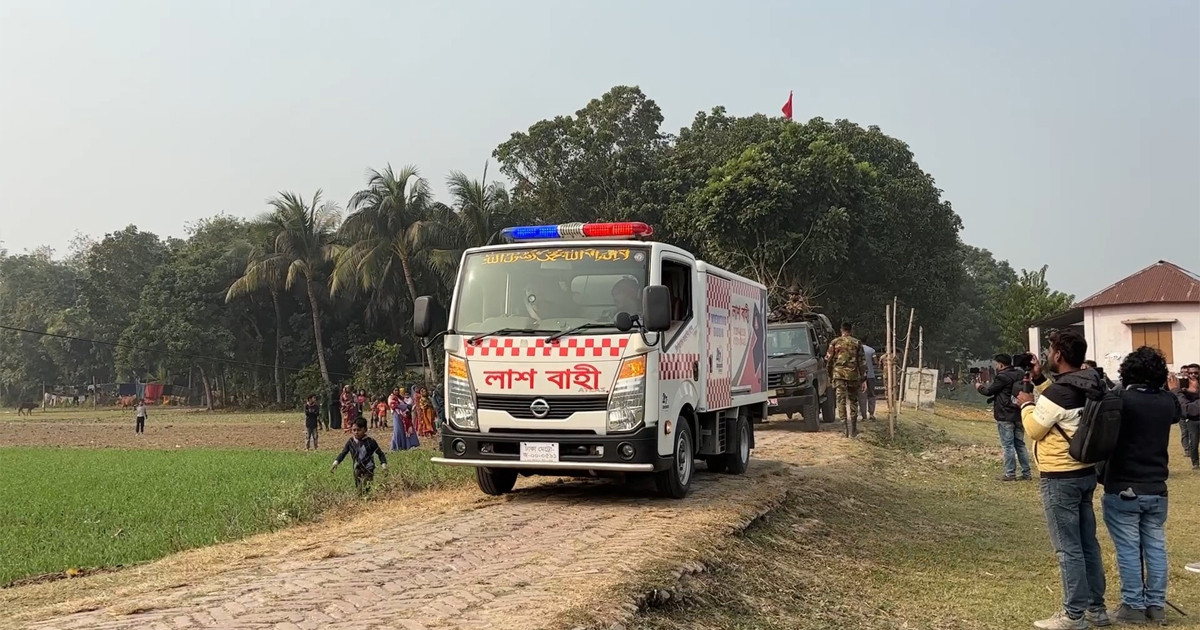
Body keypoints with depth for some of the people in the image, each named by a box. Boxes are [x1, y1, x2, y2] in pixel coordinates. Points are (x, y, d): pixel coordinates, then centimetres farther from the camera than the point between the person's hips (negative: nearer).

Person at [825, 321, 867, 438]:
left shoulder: (834, 342, 3)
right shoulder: (857, 343, 5)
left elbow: (828, 359, 4)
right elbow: (862, 362, 3)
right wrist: (863, 379, 6)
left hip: (839, 374, -1)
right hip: (853, 375, 1)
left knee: (841, 400, -1)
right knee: (853, 401, 13)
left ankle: (846, 427, -11)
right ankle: (853, 430, 15)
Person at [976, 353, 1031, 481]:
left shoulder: (1002, 377, -15)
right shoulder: (1020, 374, 9)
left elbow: (989, 391, -8)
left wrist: (979, 386, 12)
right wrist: (985, 385, 20)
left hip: (1005, 417, -7)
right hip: (1019, 416, 7)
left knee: (1007, 445, -2)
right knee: (1020, 444, 13)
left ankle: (1010, 473, -1)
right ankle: (1026, 473, 14)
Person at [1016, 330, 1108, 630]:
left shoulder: (1058, 392, -21)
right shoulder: (1087, 387, 5)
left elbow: (1034, 429, -12)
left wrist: (1026, 404, 5)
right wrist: (1040, 381, 16)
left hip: (1060, 478, -9)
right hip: (1085, 472, 9)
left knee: (1068, 548, -2)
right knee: (1087, 543, 15)